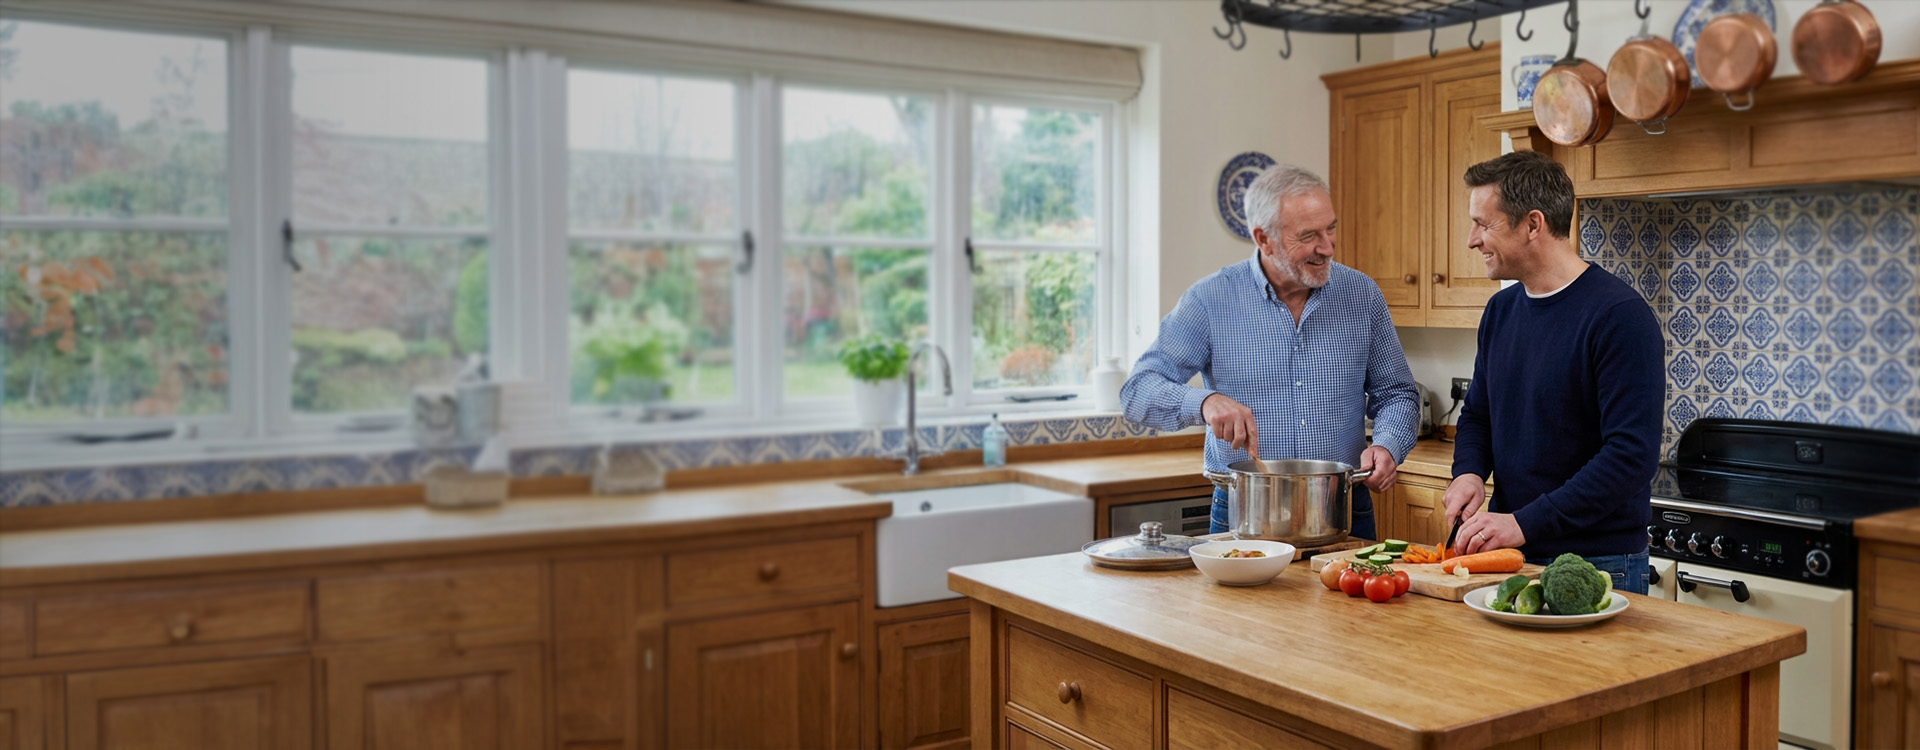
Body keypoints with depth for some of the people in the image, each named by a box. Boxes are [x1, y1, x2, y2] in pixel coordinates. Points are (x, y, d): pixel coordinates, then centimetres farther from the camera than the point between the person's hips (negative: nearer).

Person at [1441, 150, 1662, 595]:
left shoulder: (1619, 316, -17)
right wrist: (1469, 471, -4)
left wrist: (1526, 523, -25)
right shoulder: (1500, 310, 6)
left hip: (1595, 563, -6)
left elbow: (1632, 455, -23)